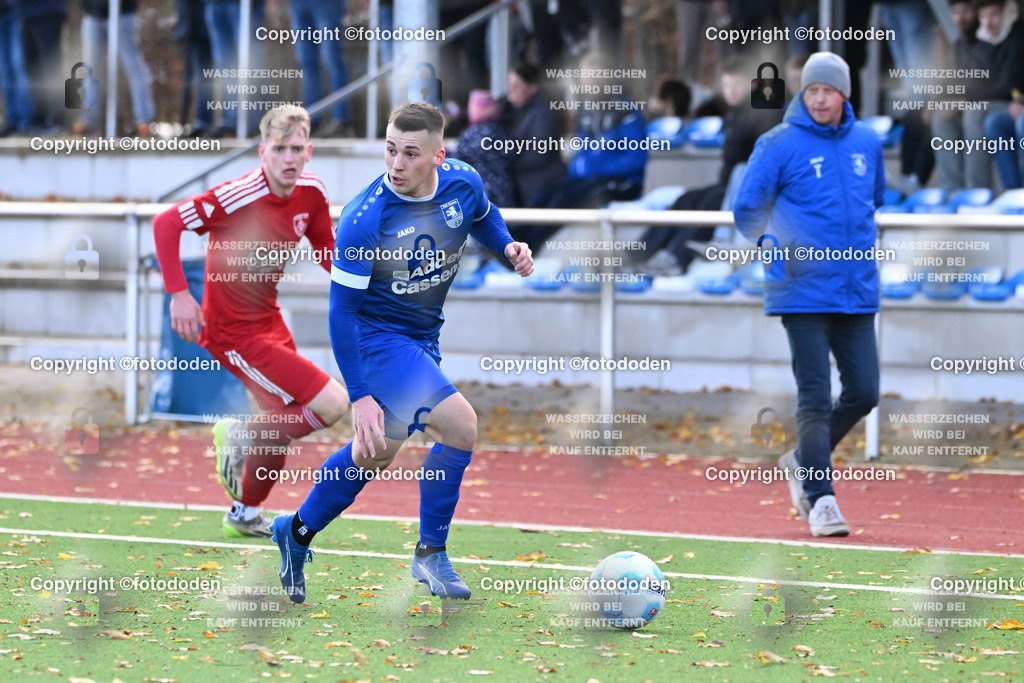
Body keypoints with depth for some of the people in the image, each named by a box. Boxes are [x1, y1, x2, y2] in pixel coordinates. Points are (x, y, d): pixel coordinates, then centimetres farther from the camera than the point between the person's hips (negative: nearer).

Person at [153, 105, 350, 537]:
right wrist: (178, 294, -28)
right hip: (234, 333, -8)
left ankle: (245, 514, 43)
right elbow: (166, 224, -24)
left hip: (268, 320, 8)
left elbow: (327, 254, 11)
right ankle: (241, 435, 6)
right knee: (333, 405, -15)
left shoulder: (311, 191, -4)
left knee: (283, 425, 21)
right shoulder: (240, 197, -26)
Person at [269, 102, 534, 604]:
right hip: (375, 336, -7)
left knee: (378, 452, 10)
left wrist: (507, 246, -6)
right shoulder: (362, 219, -27)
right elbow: (342, 310, -21)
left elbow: (483, 217, 16)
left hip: (422, 336, 7)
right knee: (460, 425, -19)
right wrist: (359, 396, -24)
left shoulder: (463, 183, -11)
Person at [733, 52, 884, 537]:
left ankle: (803, 461, 25)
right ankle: (820, 498, -1)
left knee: (864, 393, 4)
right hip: (804, 293, -5)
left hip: (858, 293, 5)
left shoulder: (867, 143, 10)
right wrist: (771, 249, -16)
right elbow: (746, 210, -2)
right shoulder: (779, 145, -4)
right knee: (815, 397, -7)